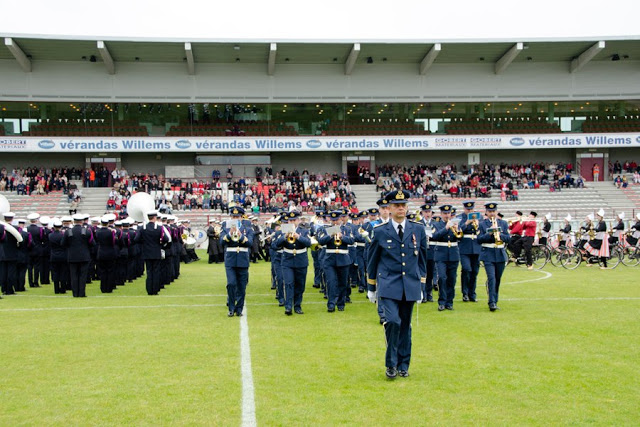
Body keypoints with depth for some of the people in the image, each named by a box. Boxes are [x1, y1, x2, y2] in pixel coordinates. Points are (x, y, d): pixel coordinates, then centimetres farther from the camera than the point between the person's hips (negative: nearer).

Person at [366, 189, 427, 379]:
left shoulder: (418, 229, 4)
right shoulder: (380, 231, -2)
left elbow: (422, 259, 12)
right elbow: (372, 261, 6)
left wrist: (421, 285, 10)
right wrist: (371, 288, 9)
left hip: (410, 286, 3)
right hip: (388, 285, -3)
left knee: (405, 325, 9)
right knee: (393, 321, -18)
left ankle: (403, 365, 23)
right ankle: (391, 364, 0)